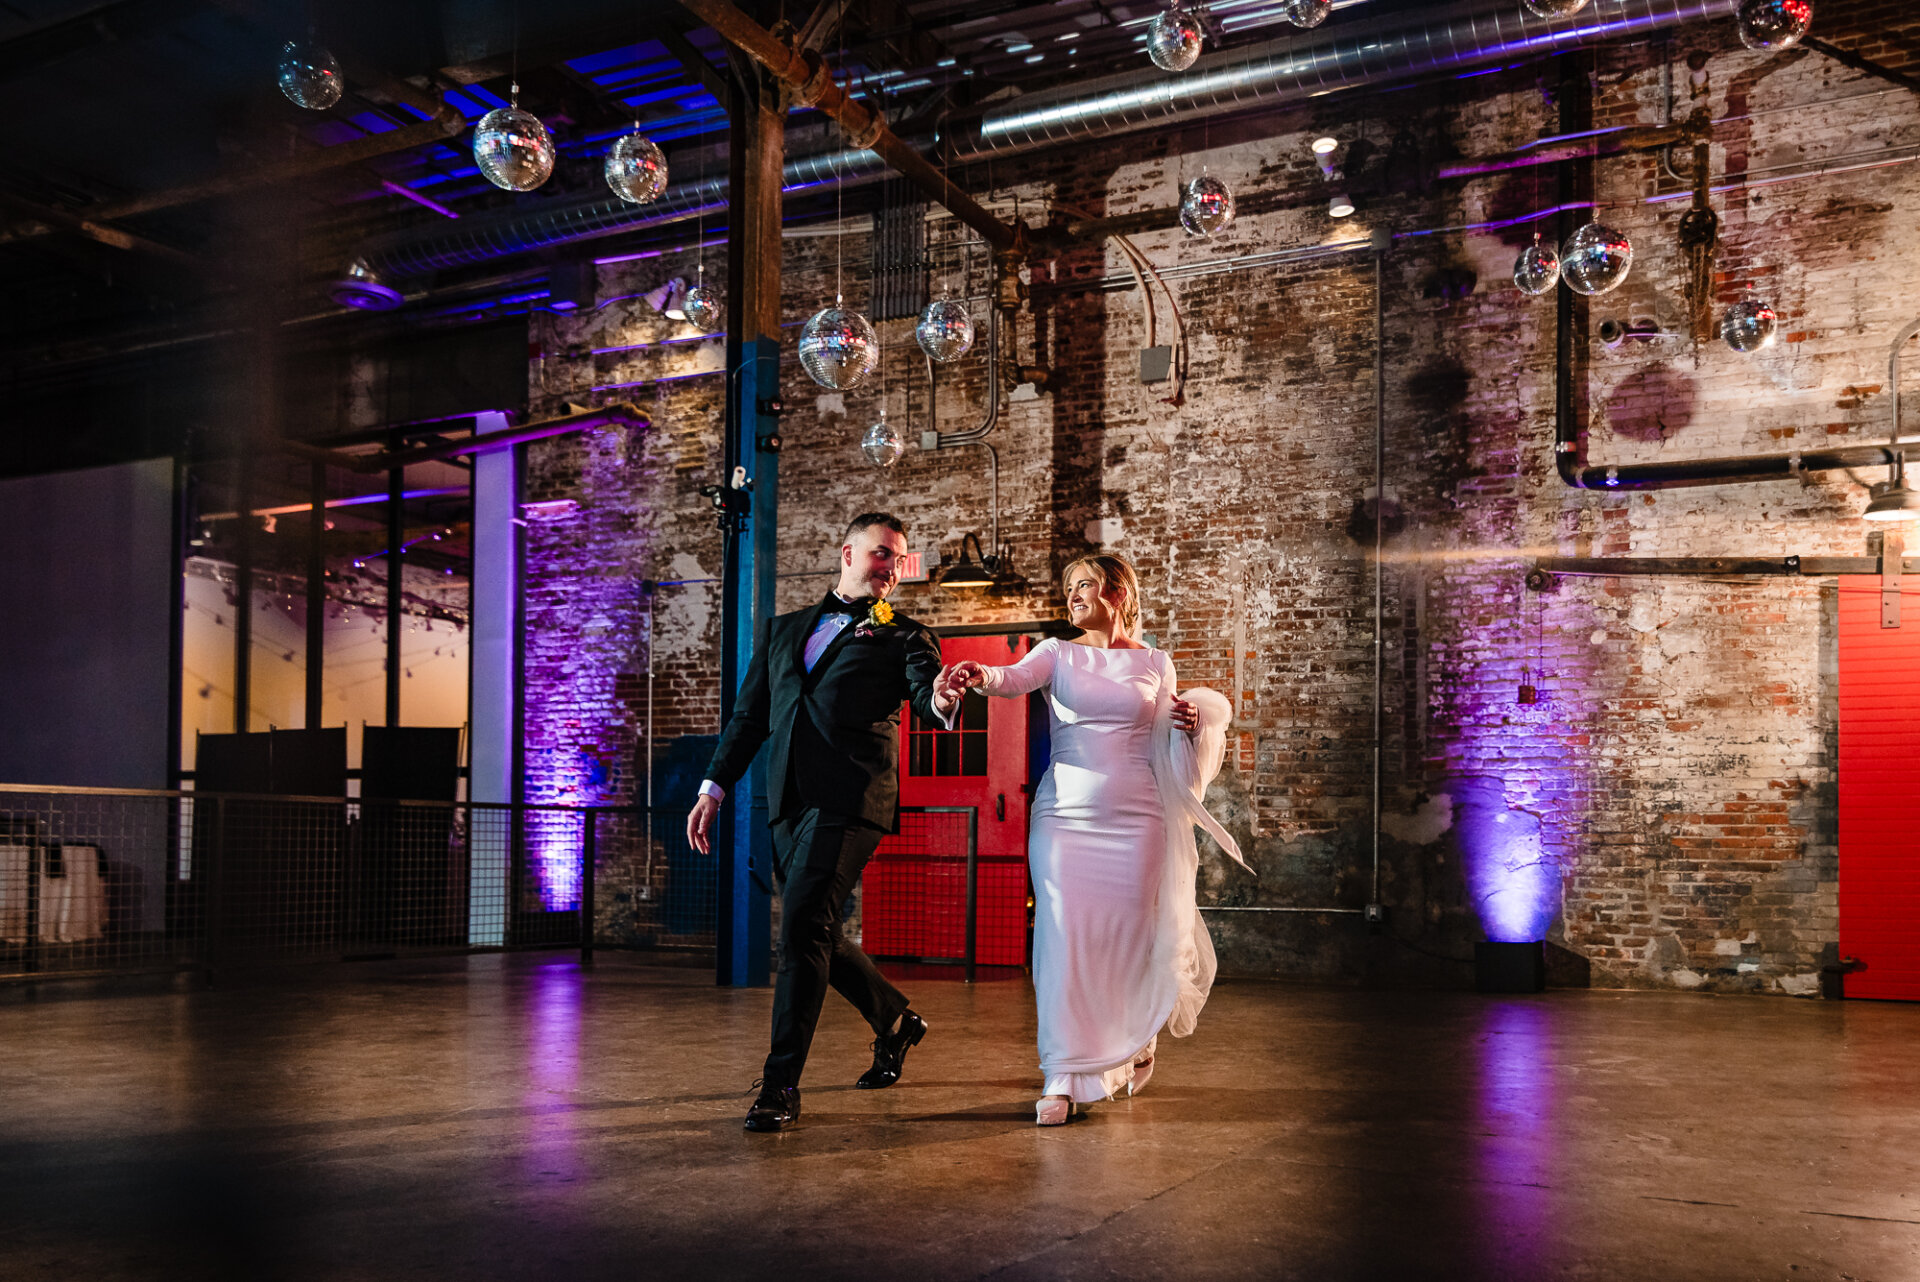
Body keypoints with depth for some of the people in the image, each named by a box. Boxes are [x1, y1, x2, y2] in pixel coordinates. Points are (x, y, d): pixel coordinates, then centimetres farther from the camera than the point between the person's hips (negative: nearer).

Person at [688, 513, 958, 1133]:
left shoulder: (901, 635, 9)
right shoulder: (782, 629, 21)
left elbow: (927, 688, -10)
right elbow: (749, 715, 22)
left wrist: (942, 698, -35)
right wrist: (714, 786, 13)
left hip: (850, 801, -5)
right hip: (788, 802, 6)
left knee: (803, 929, -15)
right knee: (815, 935, 13)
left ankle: (780, 1084, -9)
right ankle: (896, 1022, 37)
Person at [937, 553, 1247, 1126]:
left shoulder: (1155, 664, 10)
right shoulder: (1058, 653, 7)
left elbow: (1164, 752, 16)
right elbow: (1017, 680, -14)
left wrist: (1189, 727, -6)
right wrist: (980, 676, -36)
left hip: (1136, 816, 0)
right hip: (1065, 814, 0)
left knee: (1129, 936, 5)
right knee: (1064, 939, -8)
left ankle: (1137, 1041, 35)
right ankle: (1064, 1078, -2)